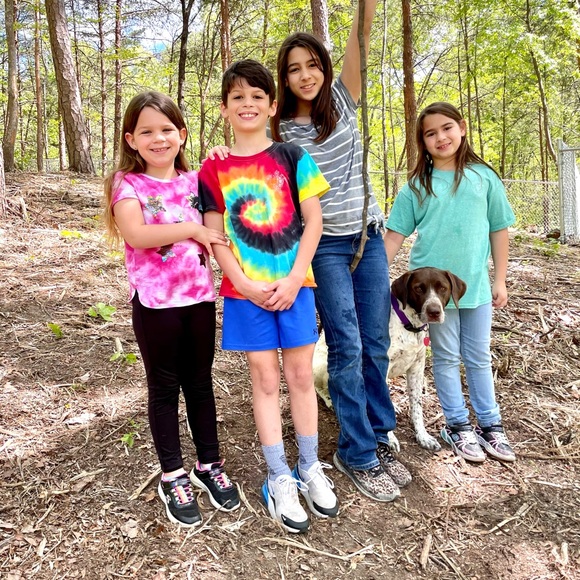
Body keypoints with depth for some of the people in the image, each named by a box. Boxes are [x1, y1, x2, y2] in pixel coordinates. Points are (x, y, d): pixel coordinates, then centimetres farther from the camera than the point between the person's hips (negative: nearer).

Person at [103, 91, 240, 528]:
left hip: (199, 296, 4)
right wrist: (191, 229, -19)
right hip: (155, 302, -3)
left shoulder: (194, 180, 9)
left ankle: (209, 465, 30)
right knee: (165, 387, 9)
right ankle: (173, 476, 24)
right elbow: (135, 234, -21)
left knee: (200, 382, 14)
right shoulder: (127, 184, -5)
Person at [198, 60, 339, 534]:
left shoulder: (292, 157, 2)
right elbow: (215, 235, 0)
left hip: (293, 285, 0)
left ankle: (310, 468, 25)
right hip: (247, 290, 0)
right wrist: (246, 286, -10)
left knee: (300, 375, 8)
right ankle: (279, 479, 20)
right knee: (265, 378, 7)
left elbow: (313, 221, -1)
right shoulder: (213, 169, 3)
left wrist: (293, 280, -10)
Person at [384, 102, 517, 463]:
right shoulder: (417, 185, 0)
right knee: (447, 358, 10)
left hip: (476, 284, 1)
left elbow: (499, 230, 5)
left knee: (480, 358, 13)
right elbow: (395, 234, -1)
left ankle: (491, 425, 27)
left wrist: (500, 280, 4)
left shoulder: (483, 176, 2)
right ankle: (458, 426, 23)